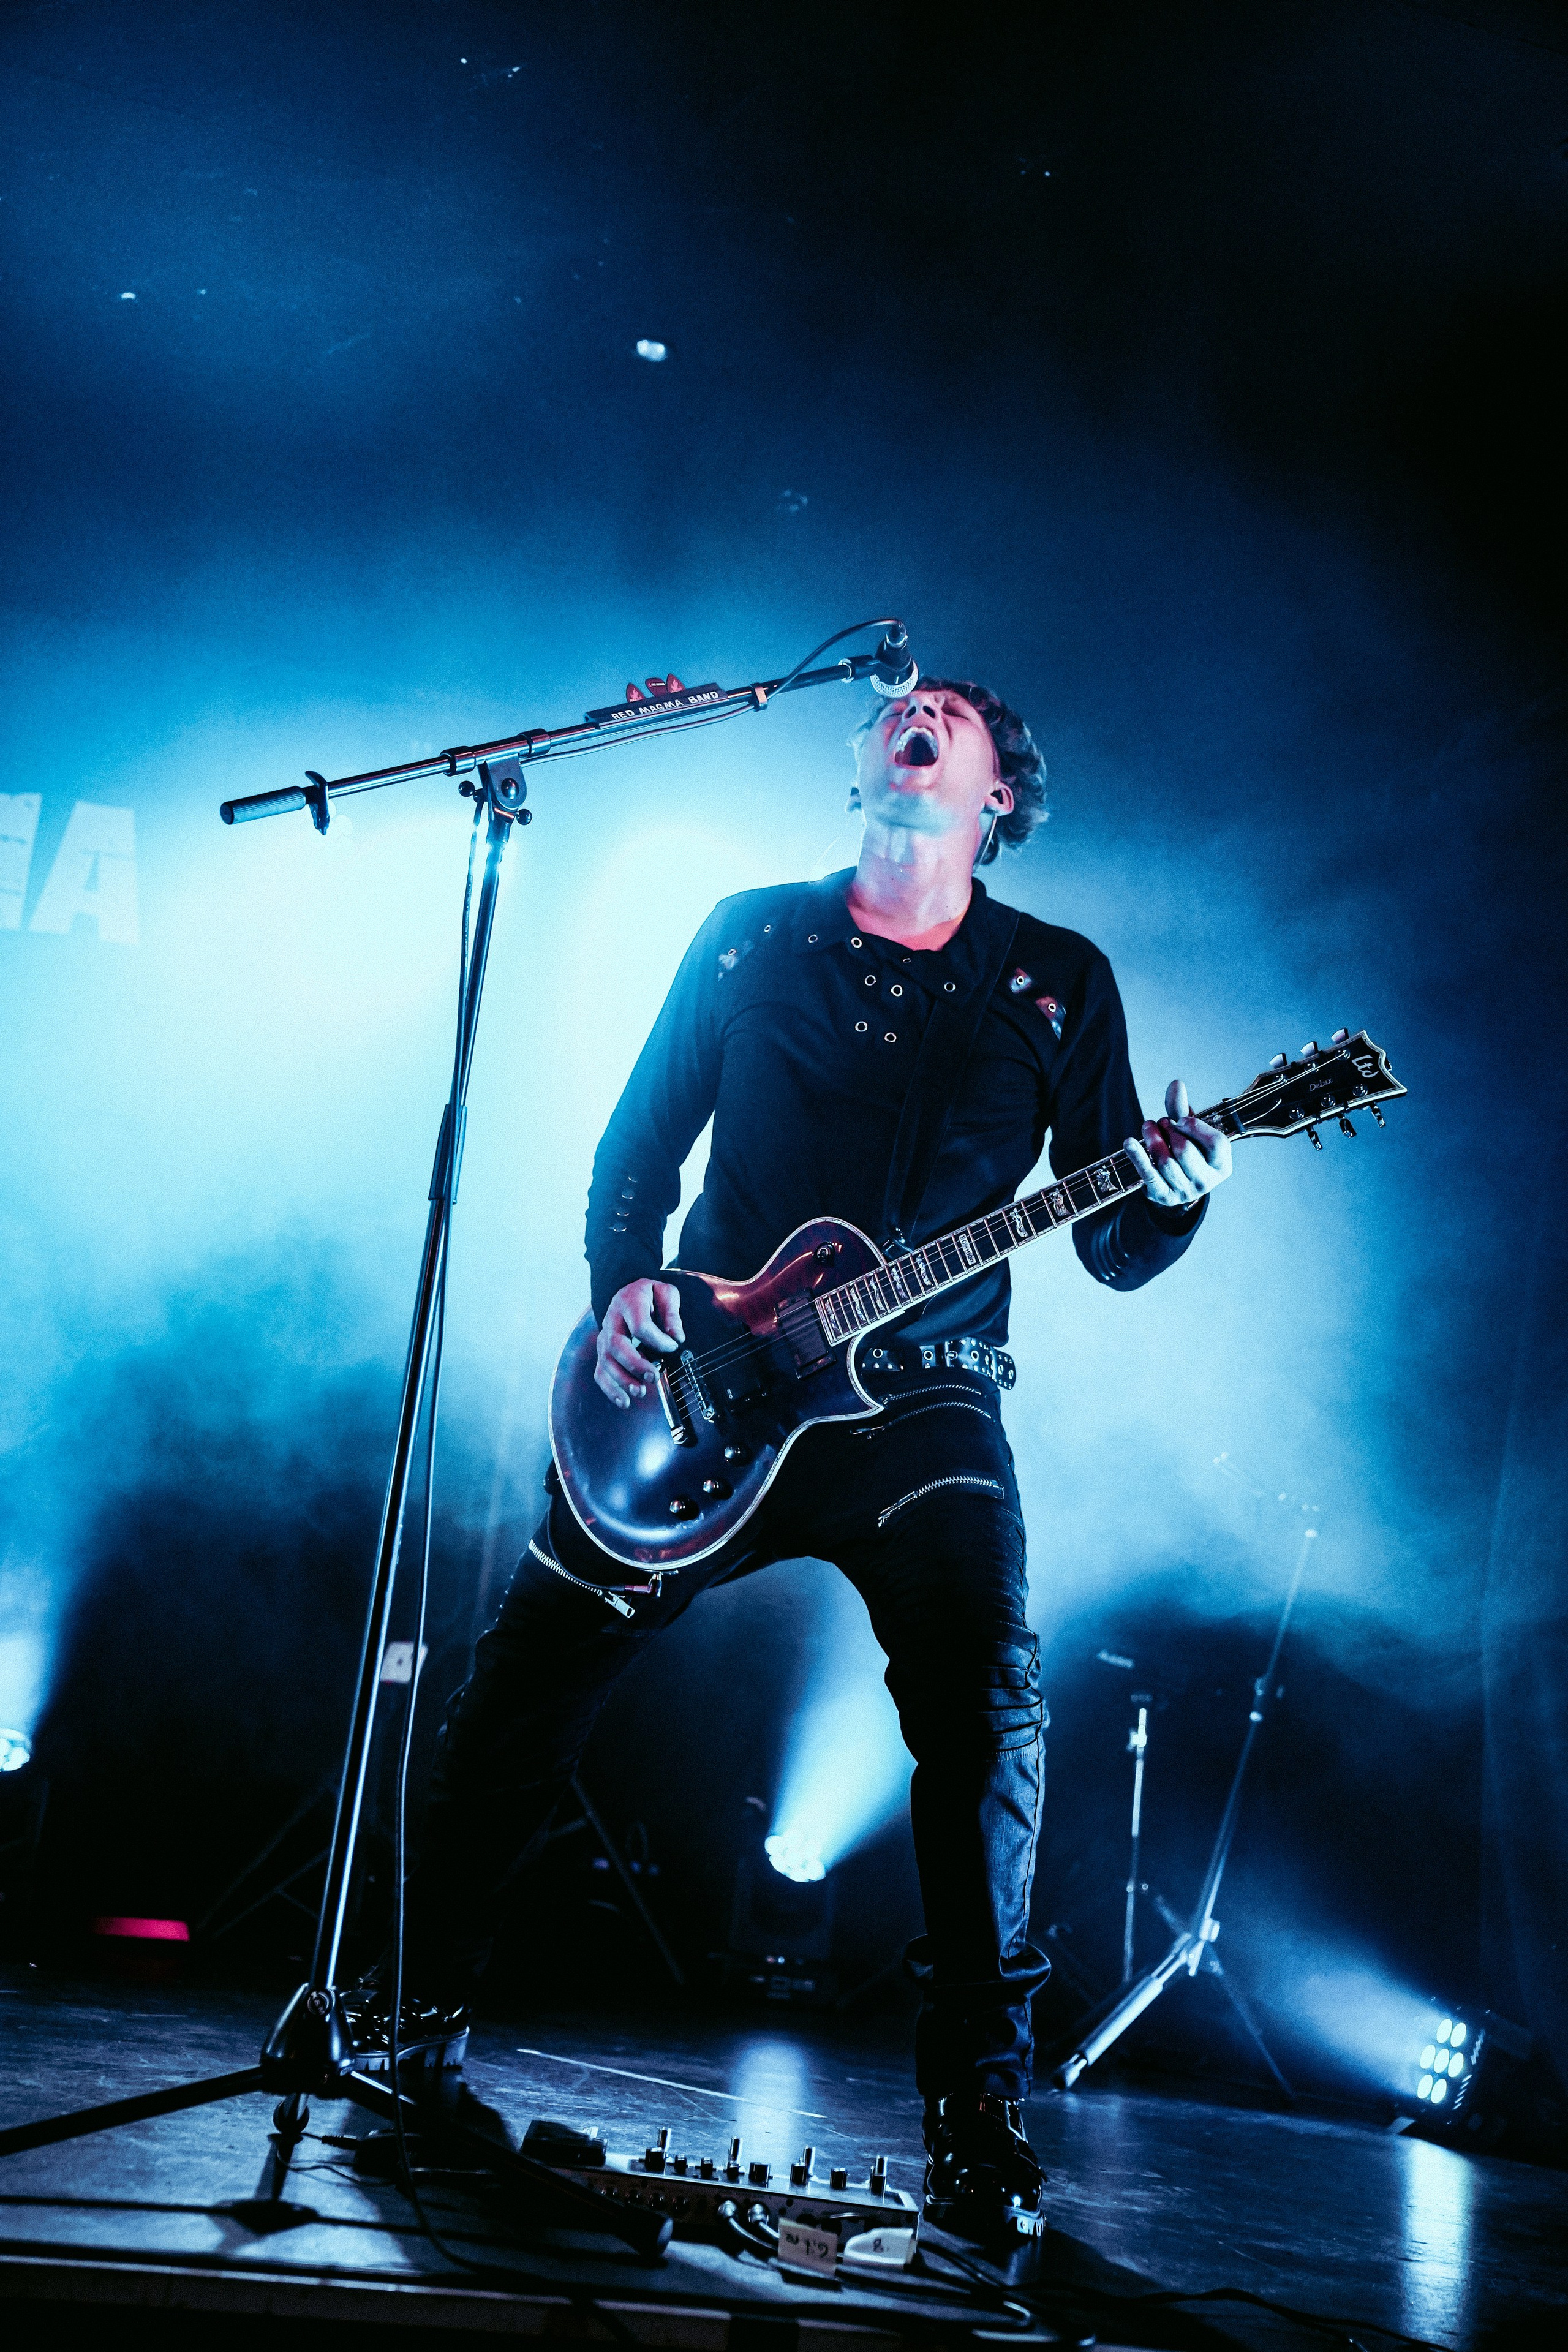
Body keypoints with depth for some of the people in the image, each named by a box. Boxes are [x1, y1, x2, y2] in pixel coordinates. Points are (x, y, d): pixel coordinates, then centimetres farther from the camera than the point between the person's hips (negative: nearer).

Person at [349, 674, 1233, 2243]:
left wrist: (1171, 1199, -20)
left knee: (984, 1692, -25)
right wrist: (625, 1285, -7)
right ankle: (420, 2004, 23)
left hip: (921, 1401, -2)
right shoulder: (752, 934, 9)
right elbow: (637, 1142, 12)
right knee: (528, 1680, 1)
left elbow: (1111, 1247, 3)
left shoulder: (1059, 983, 6)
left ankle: (975, 2101, -13)